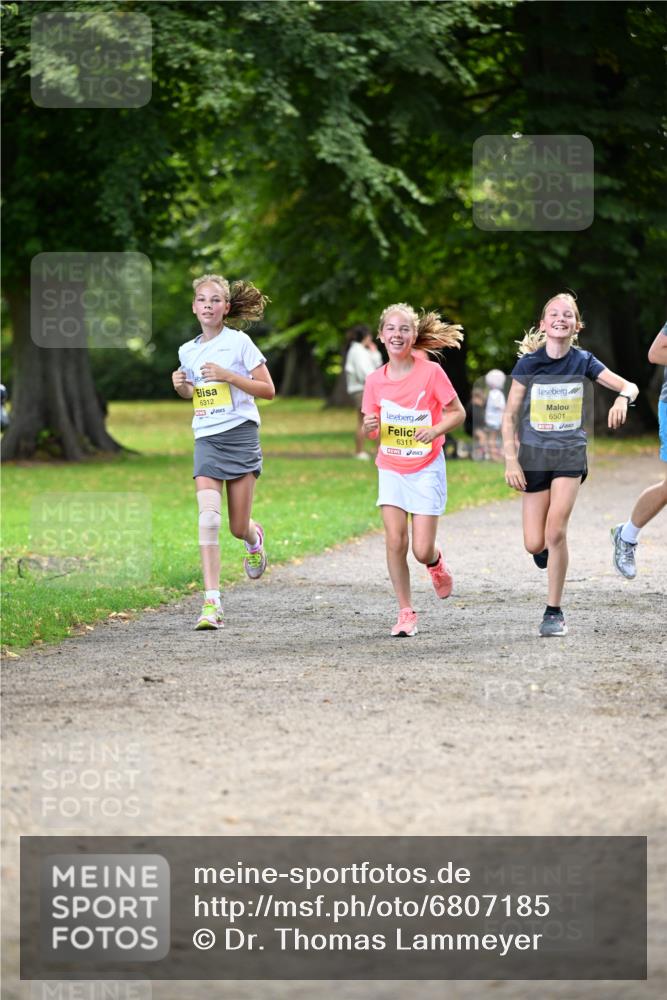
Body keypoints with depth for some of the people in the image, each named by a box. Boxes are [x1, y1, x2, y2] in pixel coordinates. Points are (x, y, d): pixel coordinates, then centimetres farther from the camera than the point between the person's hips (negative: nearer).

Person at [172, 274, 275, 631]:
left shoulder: (239, 342, -4)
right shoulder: (188, 351, 10)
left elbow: (268, 390, -5)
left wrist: (228, 375, -16)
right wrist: (182, 386, 2)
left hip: (240, 435, -3)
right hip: (206, 439, 3)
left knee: (238, 527, 1)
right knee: (208, 518, -15)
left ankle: (254, 537, 41)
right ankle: (211, 602, -17)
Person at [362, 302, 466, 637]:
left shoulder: (431, 372, -12)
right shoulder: (376, 380, -2)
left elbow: (458, 413, -4)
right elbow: (372, 431, 7)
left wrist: (435, 430, -23)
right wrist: (370, 425, -17)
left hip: (426, 468, -3)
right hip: (391, 468, 3)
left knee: (422, 550, -7)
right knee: (395, 541, -8)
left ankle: (436, 563, 31)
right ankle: (406, 613, 5)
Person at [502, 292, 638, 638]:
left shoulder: (583, 362, -2)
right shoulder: (528, 364, -5)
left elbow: (629, 386, -4)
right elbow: (510, 416, -2)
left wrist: (623, 398, -28)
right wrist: (510, 460, -10)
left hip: (570, 456, 0)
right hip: (534, 456, 0)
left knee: (556, 530, -16)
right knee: (534, 543, -2)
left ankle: (554, 612, -5)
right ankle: (547, 548, 38)